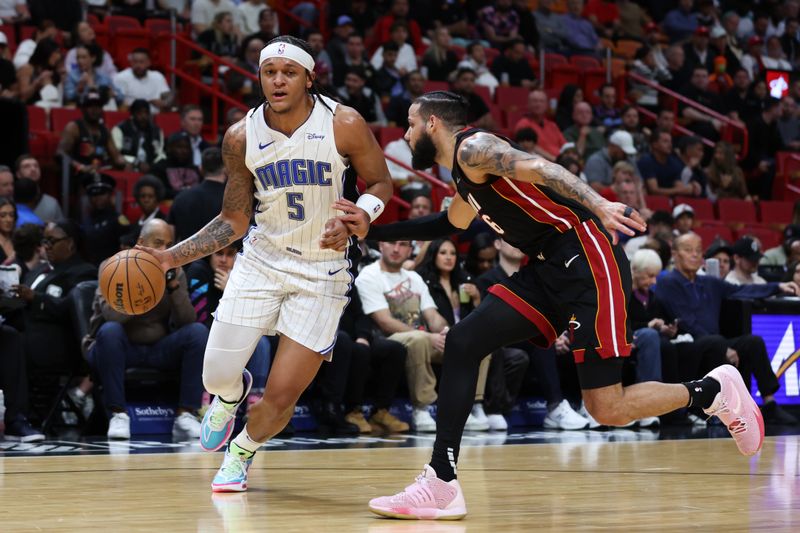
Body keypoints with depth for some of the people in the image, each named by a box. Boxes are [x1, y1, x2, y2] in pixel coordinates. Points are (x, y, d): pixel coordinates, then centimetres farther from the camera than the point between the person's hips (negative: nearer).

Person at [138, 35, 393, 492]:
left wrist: (358, 220, -22)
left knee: (281, 397, -5)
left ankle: (243, 451, 30)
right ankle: (233, 393, 39)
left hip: (322, 272, -2)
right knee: (217, 377, -2)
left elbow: (380, 183, 0)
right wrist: (171, 257, -7)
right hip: (263, 260, 2)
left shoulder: (344, 125, -15)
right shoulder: (242, 138, -6)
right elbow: (234, 221, 3)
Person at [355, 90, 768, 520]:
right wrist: (374, 229, 41)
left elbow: (537, 168, -24)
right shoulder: (463, 176, 22)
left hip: (587, 260, -10)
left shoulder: (473, 147, -8)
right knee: (463, 343, 1)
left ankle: (715, 390, 12)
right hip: (550, 270, 10)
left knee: (607, 410, -10)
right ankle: (441, 484, 0)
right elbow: (448, 224, 42)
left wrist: (597, 203, -40)